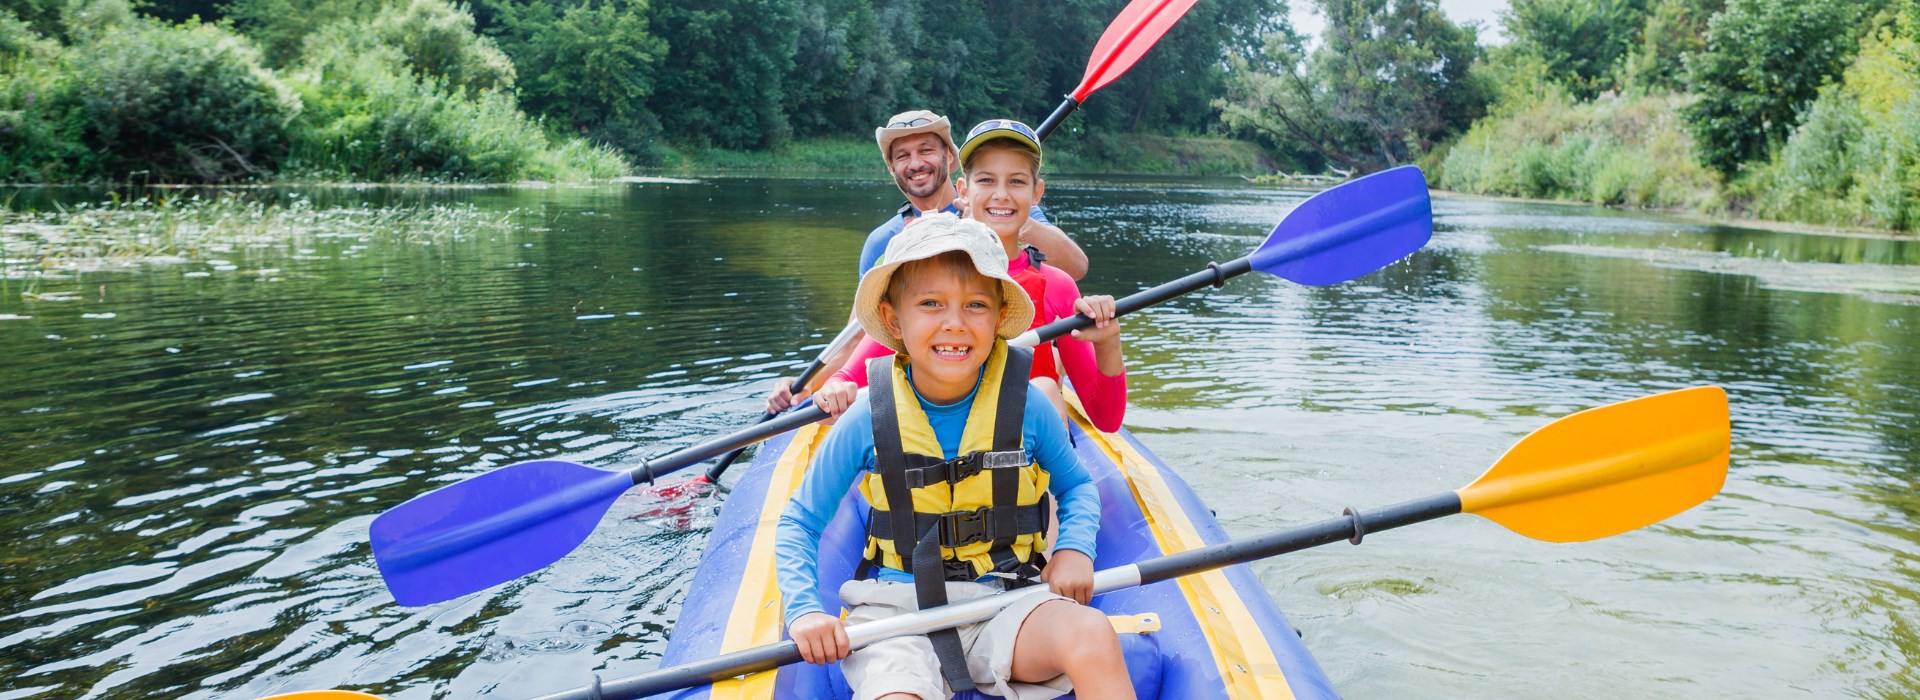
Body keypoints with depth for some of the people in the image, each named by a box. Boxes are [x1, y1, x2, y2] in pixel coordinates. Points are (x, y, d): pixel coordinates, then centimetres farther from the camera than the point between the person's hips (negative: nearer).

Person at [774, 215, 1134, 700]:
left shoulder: (1025, 407, -2)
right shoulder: (869, 422, -4)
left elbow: (1077, 486, 16)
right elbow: (798, 523, 7)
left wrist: (1074, 549, -5)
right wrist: (805, 610, -9)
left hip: (1005, 604, 2)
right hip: (897, 613, -1)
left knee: (1093, 637, -27)